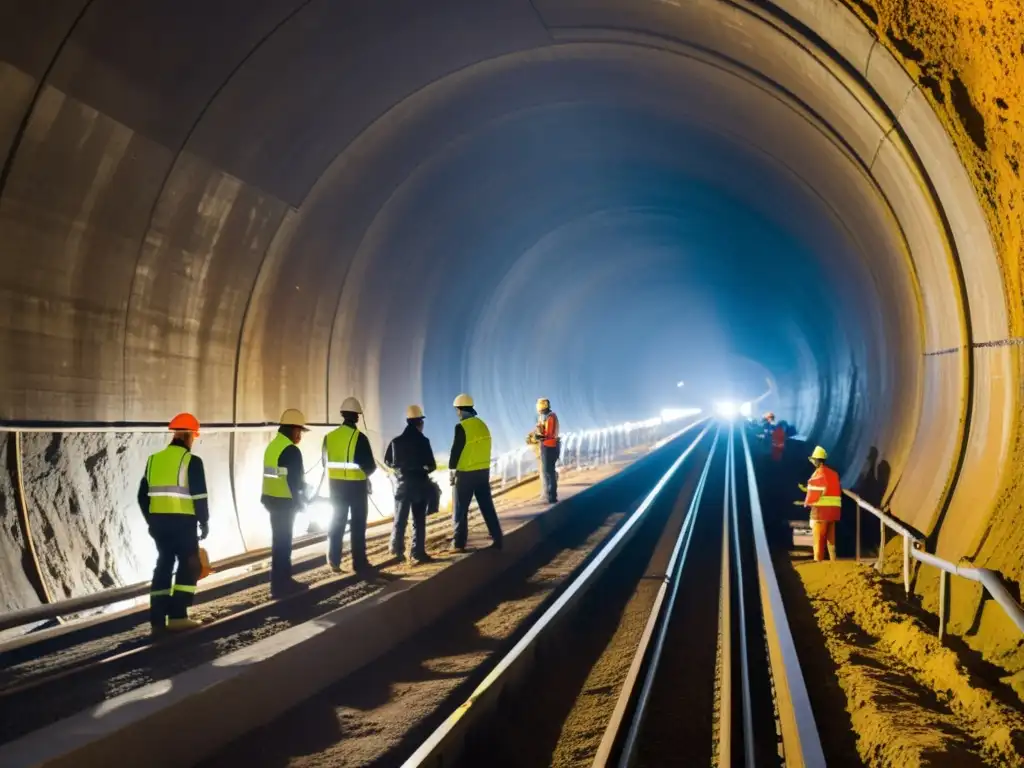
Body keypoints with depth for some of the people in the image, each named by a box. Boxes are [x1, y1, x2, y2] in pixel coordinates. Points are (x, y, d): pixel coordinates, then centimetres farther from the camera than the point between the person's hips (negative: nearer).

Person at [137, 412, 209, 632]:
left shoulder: (154, 460, 10)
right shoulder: (191, 461, -9)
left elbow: (143, 495, 13)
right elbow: (199, 496, -12)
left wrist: (151, 520, 22)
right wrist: (204, 521, 0)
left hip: (159, 521, 6)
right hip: (182, 522, -6)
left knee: (163, 565, 13)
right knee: (189, 566, 4)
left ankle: (157, 618, 12)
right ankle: (178, 616, -4)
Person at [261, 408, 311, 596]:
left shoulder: (272, 446, 12)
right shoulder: (291, 450, -17)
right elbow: (295, 481, -18)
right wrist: (301, 502, -4)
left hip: (272, 500, 9)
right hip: (285, 502, -9)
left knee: (281, 542, 16)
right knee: (282, 543, -3)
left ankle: (284, 580, 24)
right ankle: (280, 584, 2)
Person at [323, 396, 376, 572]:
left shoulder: (330, 437, -1)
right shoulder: (360, 438, -15)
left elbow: (326, 462, 8)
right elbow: (370, 466, -12)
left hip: (336, 484, 4)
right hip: (356, 485, -4)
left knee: (337, 522, 12)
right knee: (357, 523, 6)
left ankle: (334, 561, 11)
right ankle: (359, 562, 8)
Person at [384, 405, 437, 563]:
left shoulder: (396, 441, 0)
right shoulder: (423, 441, -12)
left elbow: (387, 461, 9)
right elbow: (432, 465, -13)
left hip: (403, 484, 3)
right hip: (419, 483, -3)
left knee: (400, 518, 13)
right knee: (419, 520, 3)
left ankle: (397, 549, 10)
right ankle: (418, 552, 2)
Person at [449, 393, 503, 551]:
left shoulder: (462, 427, -14)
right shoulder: (482, 425, 9)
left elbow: (456, 450, -13)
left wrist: (451, 469, -2)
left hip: (466, 473, -7)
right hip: (483, 471, 7)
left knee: (460, 510, 3)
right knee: (487, 507, 10)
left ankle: (458, 543, 6)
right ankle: (497, 540, 10)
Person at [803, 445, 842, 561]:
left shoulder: (819, 474, -11)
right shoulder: (833, 473, 14)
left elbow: (815, 492, -12)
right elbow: (838, 491, 13)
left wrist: (807, 503, 3)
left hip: (821, 509, -8)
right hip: (834, 508, 8)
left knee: (819, 538, -3)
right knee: (831, 538, 13)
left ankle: (818, 561, -2)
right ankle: (833, 561, 14)